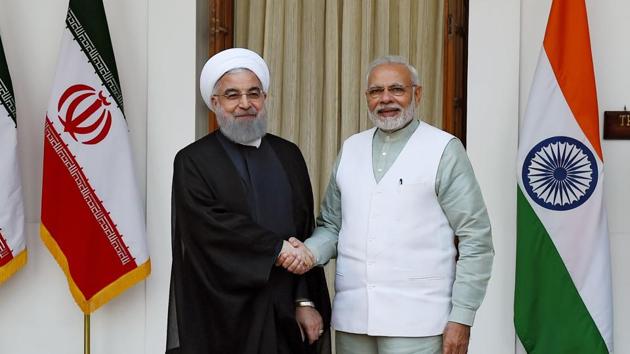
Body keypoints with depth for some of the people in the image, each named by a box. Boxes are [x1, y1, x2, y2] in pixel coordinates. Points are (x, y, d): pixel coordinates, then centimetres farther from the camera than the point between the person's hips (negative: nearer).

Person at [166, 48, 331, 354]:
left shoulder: (288, 155, 10)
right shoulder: (193, 161, -2)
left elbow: (306, 234, 6)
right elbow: (210, 225, -16)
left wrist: (307, 301, 0)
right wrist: (278, 247, -12)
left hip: (287, 312, 4)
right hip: (224, 315, -3)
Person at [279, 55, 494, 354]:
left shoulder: (444, 149, -2)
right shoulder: (350, 149, 12)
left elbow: (475, 239, -4)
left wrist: (461, 317, -9)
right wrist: (308, 251, -5)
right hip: (352, 318, 4)